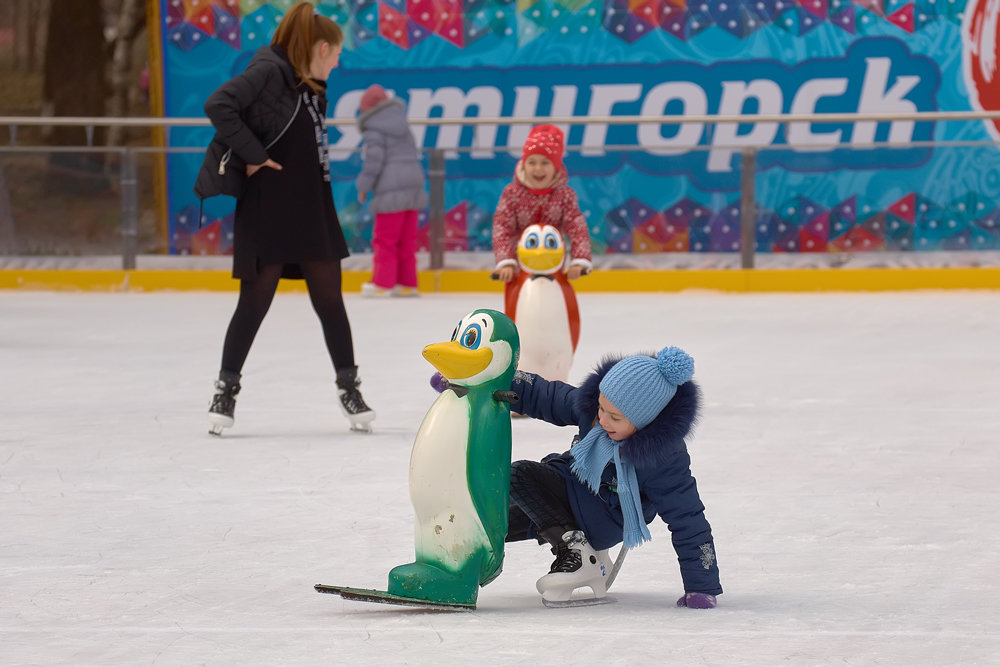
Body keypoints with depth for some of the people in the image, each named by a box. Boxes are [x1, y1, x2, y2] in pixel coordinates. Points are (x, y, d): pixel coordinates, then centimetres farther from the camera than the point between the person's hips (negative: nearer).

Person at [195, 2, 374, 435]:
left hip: (312, 211, 7)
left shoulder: (312, 85, 13)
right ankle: (226, 388, 11)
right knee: (255, 301, -1)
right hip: (267, 212, -7)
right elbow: (219, 106, -24)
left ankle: (349, 388, 15)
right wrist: (253, 155, -21)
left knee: (329, 299, 8)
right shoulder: (267, 72, -12)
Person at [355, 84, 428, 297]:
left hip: (391, 190, -7)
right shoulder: (403, 126, 20)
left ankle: (382, 283, -2)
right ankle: (407, 283, 10)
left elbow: (373, 159, -12)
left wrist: (363, 186, -4)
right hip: (413, 184, 7)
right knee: (407, 240, 10)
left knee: (385, 239, -2)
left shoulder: (374, 130, -4)